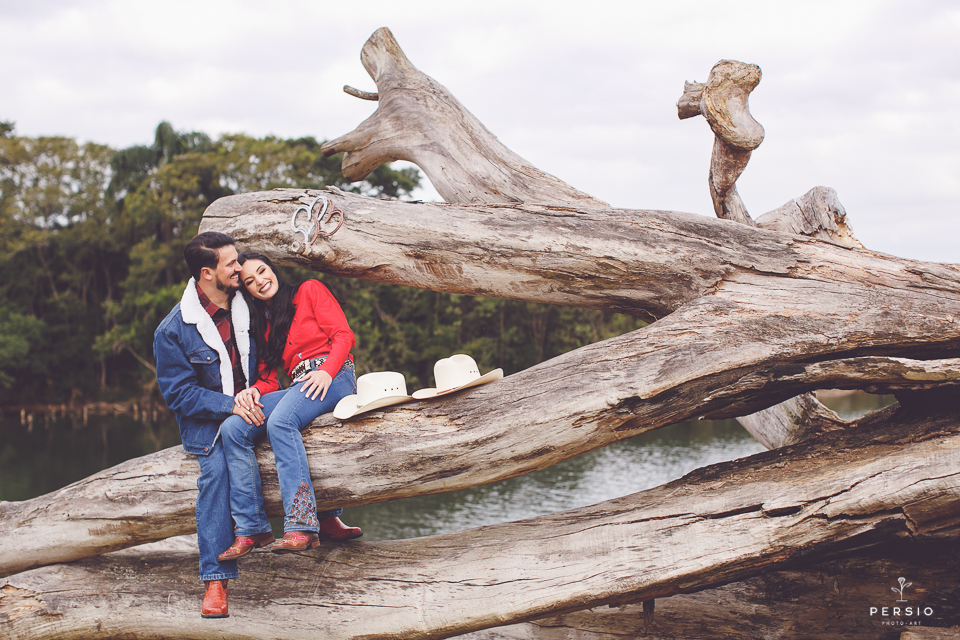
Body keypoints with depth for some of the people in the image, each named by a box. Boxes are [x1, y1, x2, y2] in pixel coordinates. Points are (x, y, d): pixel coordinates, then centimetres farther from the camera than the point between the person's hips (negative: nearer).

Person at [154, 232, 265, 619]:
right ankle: (215, 579, -31)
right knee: (216, 467, -30)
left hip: (249, 406, 4)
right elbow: (177, 392, -11)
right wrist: (229, 406, -23)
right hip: (207, 420, -4)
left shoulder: (245, 308, 4)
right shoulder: (173, 331, -9)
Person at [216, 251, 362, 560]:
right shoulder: (262, 323, 25)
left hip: (334, 376, -6)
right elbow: (268, 375, 16)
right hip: (296, 388, 6)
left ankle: (302, 525, -43)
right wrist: (254, 390, -8)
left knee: (280, 422, -35)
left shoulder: (310, 290, 9)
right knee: (232, 428, -19)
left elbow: (343, 335, -1)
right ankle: (252, 529, -20)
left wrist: (326, 371, -19)